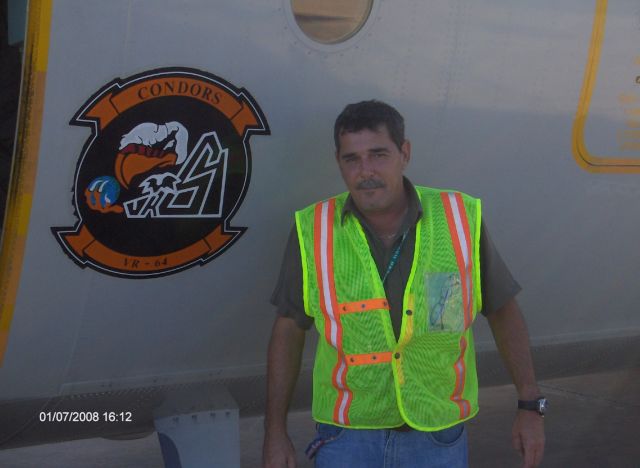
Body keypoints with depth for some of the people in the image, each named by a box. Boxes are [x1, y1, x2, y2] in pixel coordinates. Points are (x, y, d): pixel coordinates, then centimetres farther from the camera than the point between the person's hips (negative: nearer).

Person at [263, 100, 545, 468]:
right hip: (349, 435, 0)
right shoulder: (314, 232, -9)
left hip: (439, 435, 1)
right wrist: (275, 431, 1)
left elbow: (504, 312, 2)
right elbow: (289, 328, 0)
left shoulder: (461, 221, -9)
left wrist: (530, 405, 0)